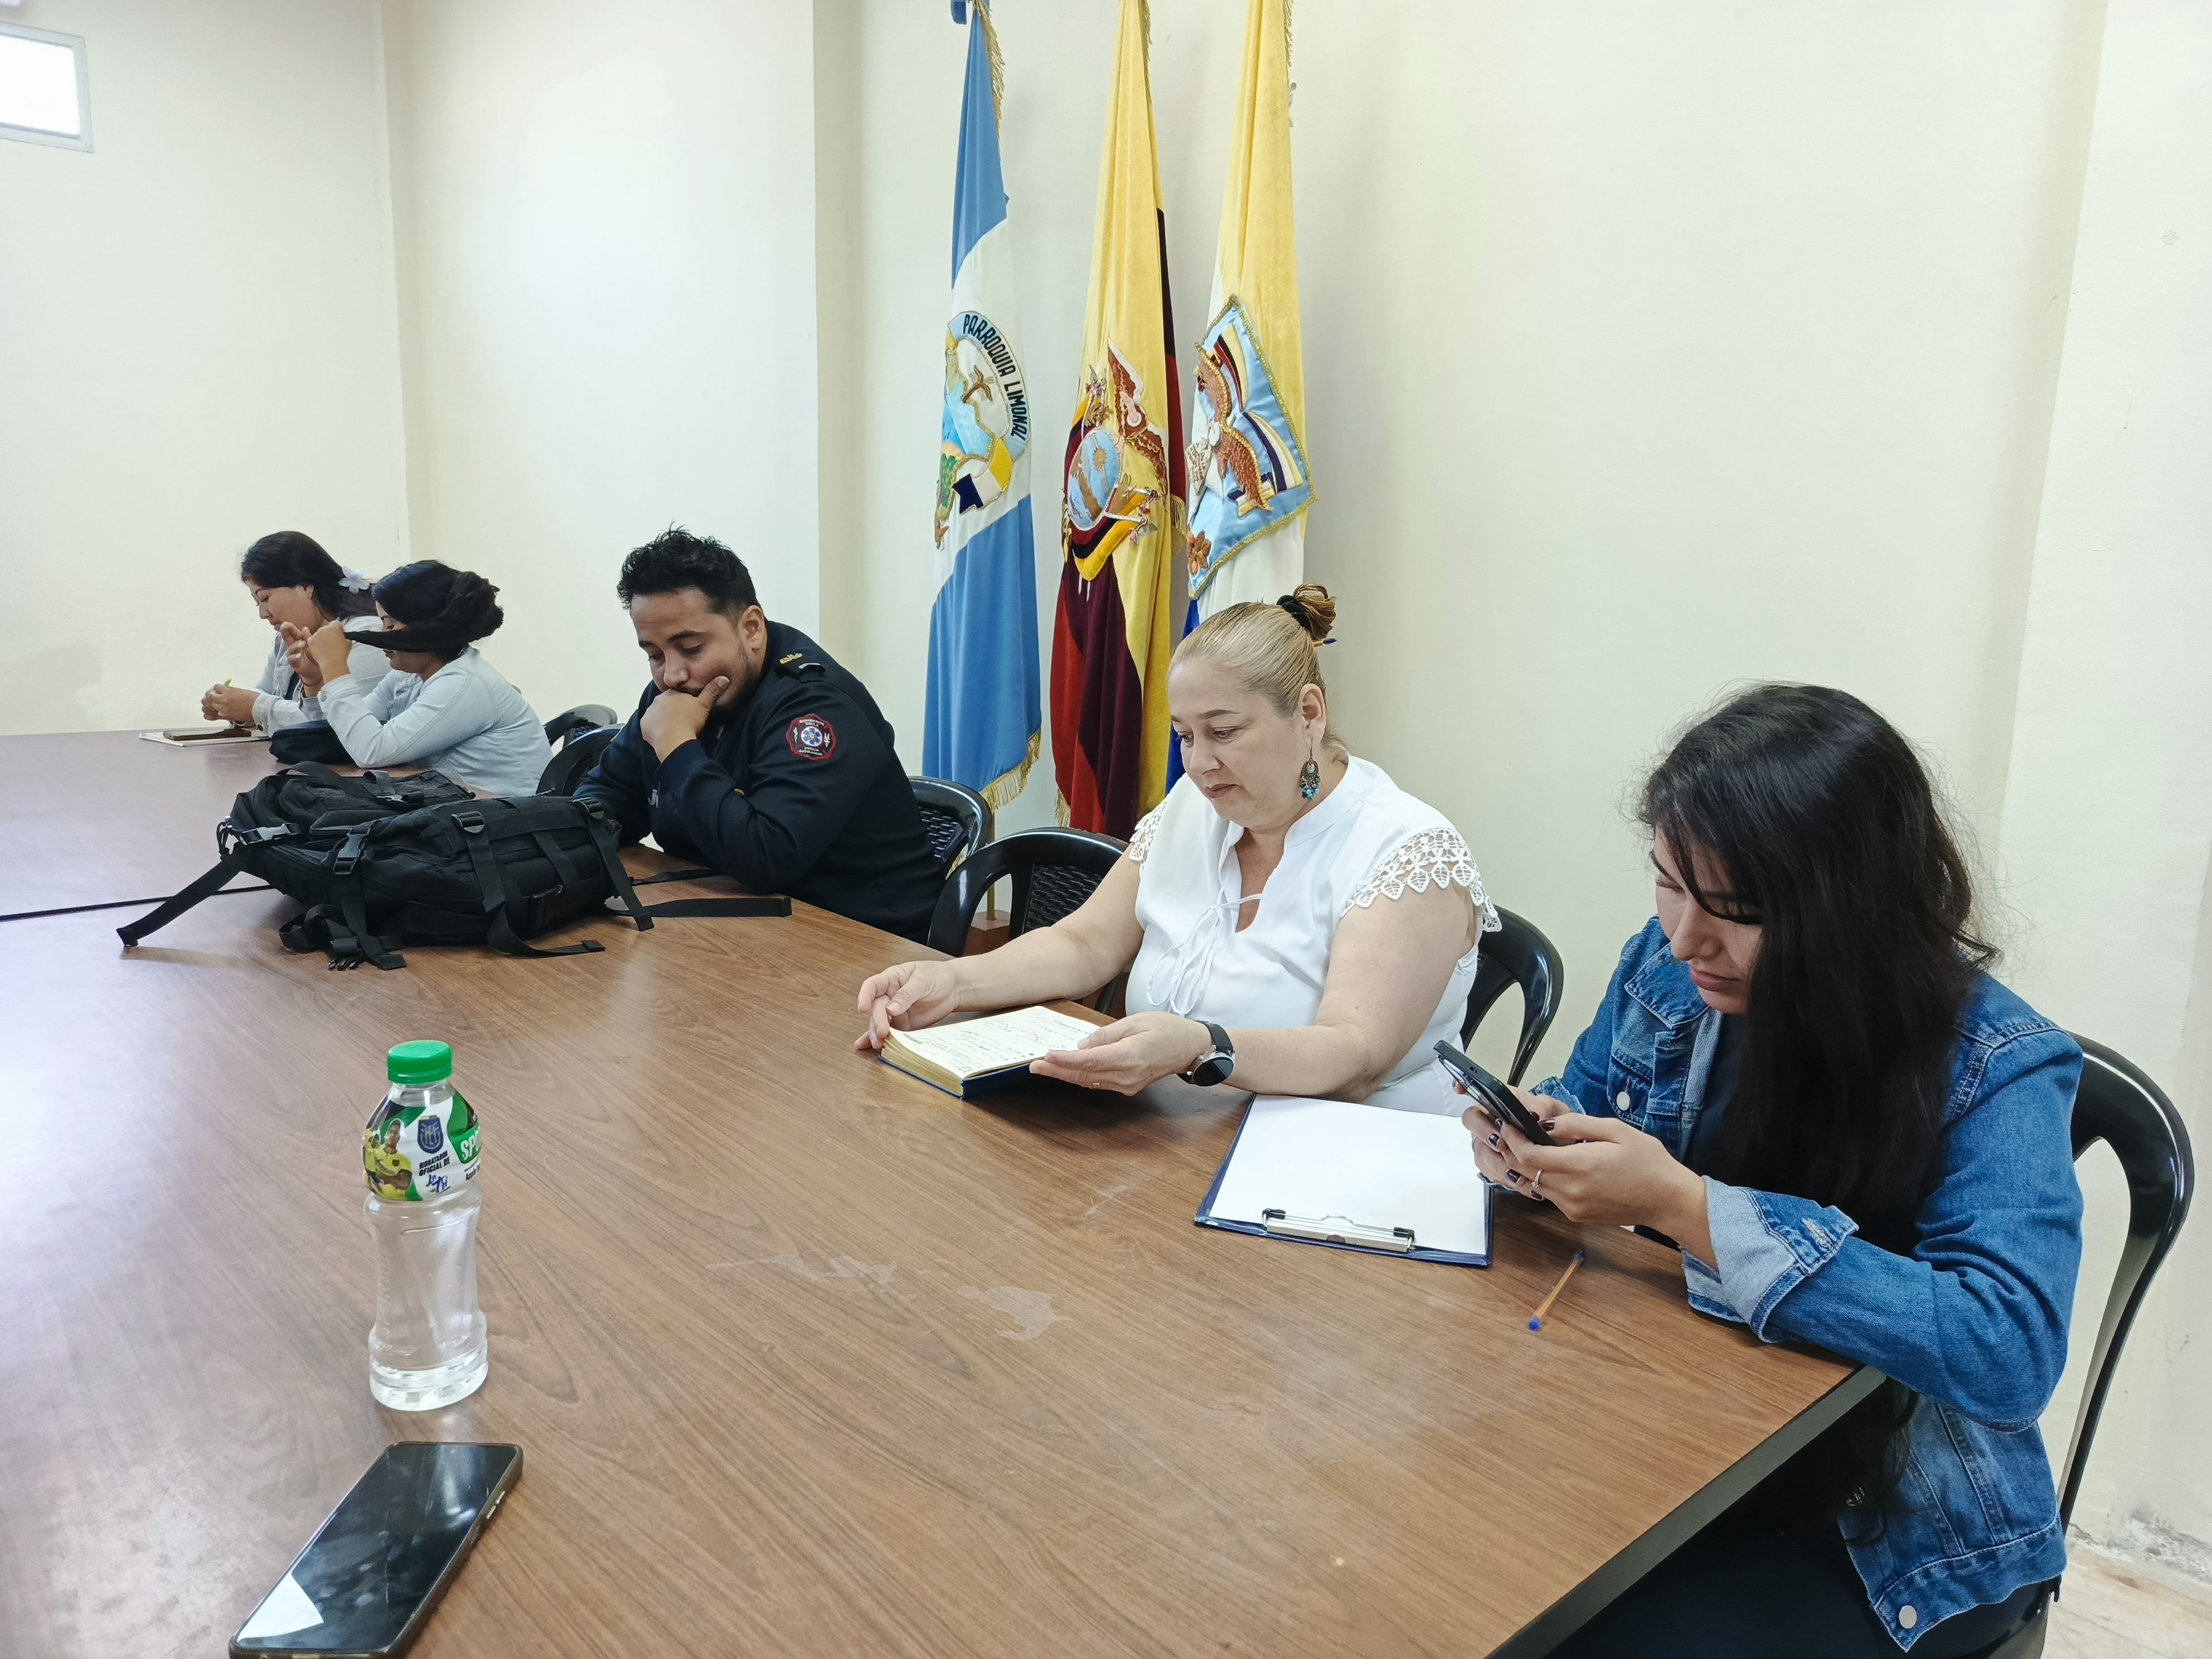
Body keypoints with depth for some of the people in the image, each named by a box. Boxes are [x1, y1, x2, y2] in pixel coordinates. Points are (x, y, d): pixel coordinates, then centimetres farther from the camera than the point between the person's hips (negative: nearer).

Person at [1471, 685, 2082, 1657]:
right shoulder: (1666, 969, -6)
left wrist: (1685, 1207, -36)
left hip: (1884, 1528, -4)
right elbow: (1585, 1102, 10)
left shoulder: (1996, 1068, -21)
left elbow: (2010, 1353, -32)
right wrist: (1540, 1144, -16)